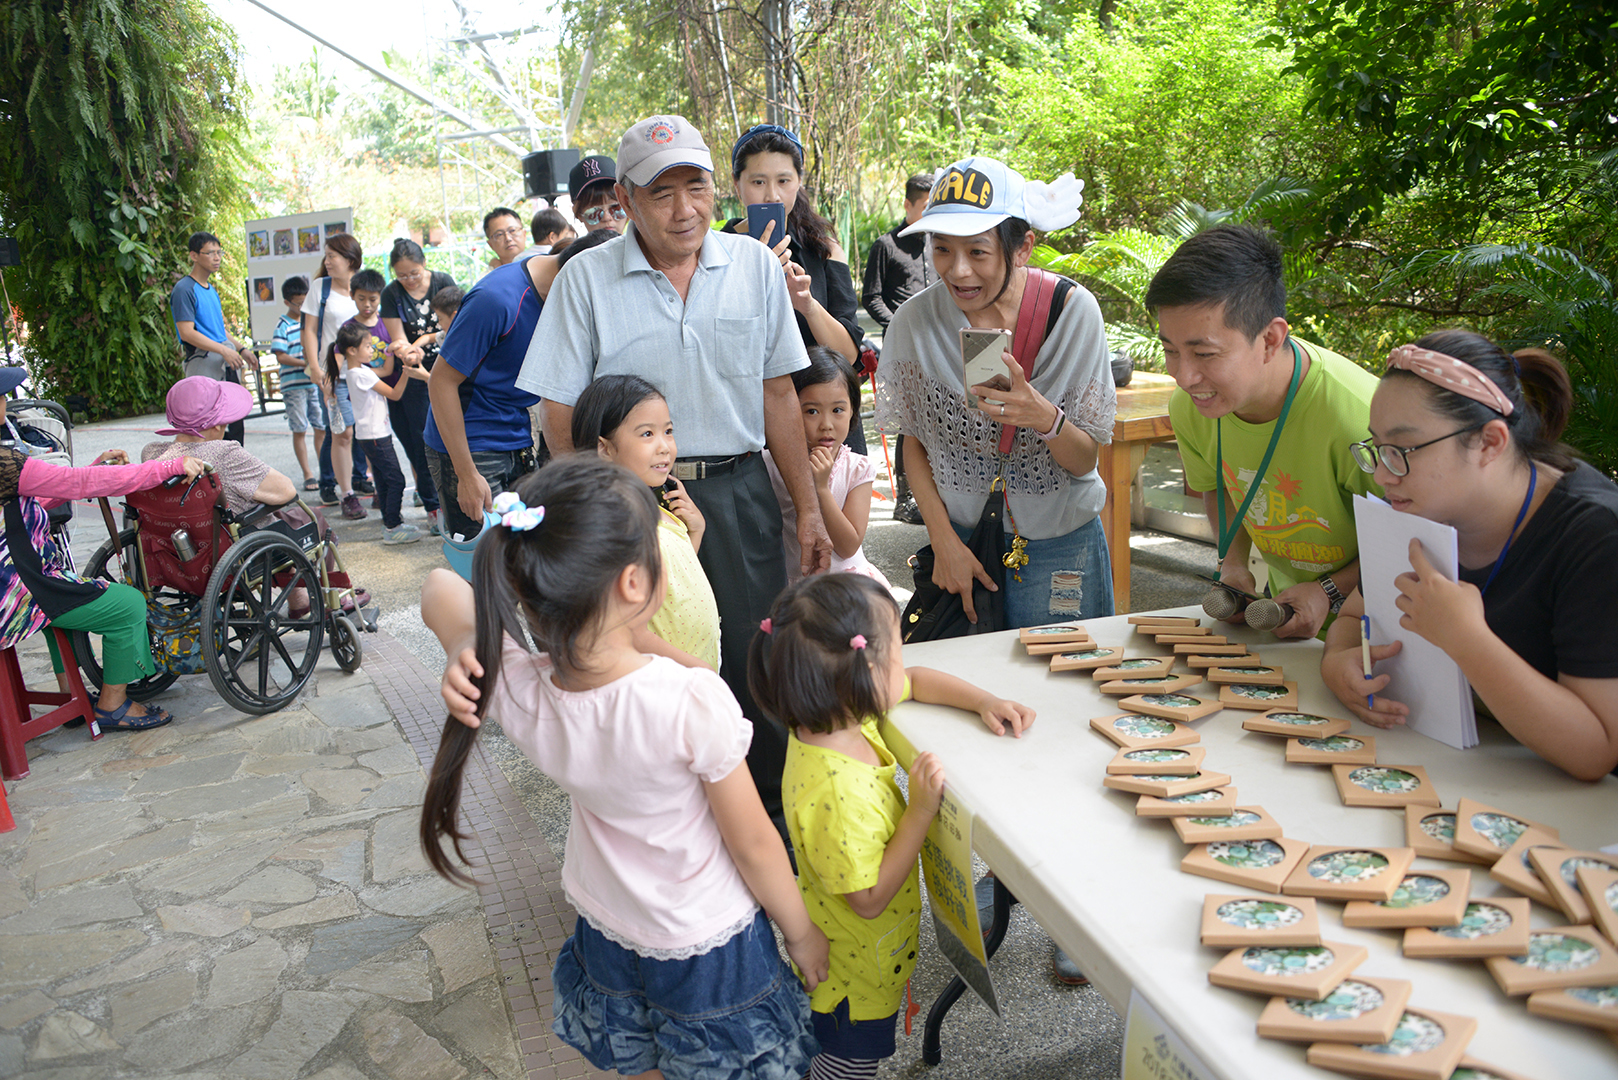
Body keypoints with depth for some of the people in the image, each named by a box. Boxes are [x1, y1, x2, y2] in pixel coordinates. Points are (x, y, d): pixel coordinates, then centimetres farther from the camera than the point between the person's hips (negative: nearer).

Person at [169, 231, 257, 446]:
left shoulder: (212, 290, 19)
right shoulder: (184, 289, -8)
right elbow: (186, 332, -16)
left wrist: (242, 349, 16)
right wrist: (223, 350, -20)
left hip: (226, 360, 9)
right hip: (203, 361, -9)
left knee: (236, 425, 9)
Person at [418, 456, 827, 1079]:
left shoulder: (513, 687, -24)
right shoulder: (691, 702, -36)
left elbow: (439, 588, -2)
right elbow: (754, 846, -20)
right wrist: (803, 934, -5)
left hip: (609, 935, 4)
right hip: (708, 946, -4)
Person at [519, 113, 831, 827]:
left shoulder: (755, 266, 4)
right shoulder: (586, 279, -3)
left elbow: (777, 393, 7)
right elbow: (559, 410, -1)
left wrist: (808, 507, 7)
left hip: (740, 492, 2)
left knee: (757, 663, 7)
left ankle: (775, 816, 27)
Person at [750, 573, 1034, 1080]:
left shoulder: (836, 712, -12)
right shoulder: (835, 790, -40)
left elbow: (916, 681, 5)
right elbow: (869, 899, -30)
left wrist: (985, 702, -8)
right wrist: (921, 810, -33)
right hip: (856, 972, -8)